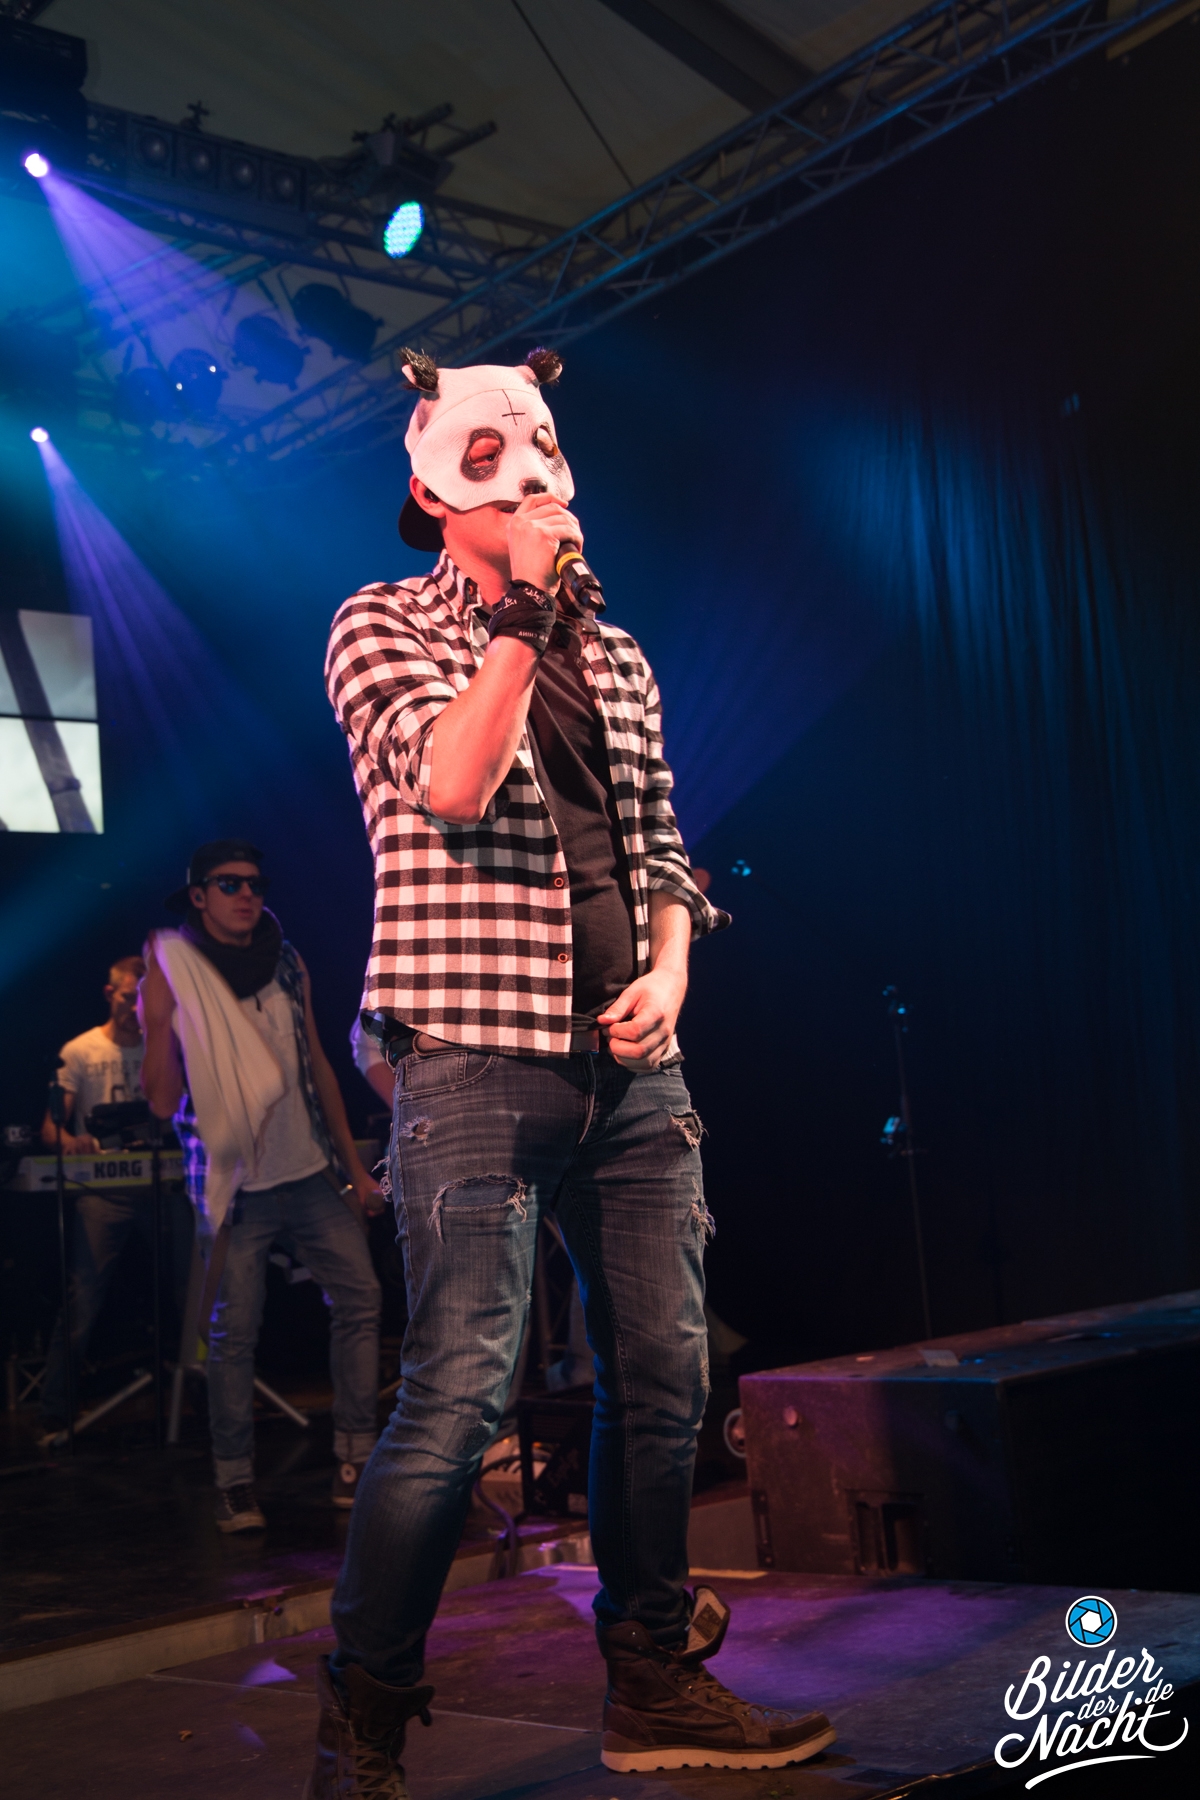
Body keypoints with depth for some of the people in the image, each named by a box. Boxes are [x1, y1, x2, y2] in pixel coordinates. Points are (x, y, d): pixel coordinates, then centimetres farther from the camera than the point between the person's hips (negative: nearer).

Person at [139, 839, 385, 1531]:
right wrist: (159, 1021, -17)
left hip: (311, 1172, 4)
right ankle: (236, 1481, 10)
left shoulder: (288, 965, 10)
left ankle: (356, 1460, 9)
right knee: (234, 1332, -3)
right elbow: (163, 1100, -5)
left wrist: (353, 1164, 15)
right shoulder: (173, 971, -3)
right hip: (236, 1183, -4)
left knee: (361, 1298, -2)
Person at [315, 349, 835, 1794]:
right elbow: (450, 785, -17)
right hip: (478, 1050, -6)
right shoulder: (382, 625, 2)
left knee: (664, 1375, 8)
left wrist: (671, 970, 3)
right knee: (459, 1393, -12)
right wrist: (524, 611, -13)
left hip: (632, 1064, 6)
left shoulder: (613, 656, 19)